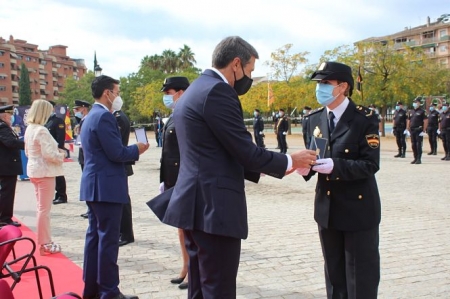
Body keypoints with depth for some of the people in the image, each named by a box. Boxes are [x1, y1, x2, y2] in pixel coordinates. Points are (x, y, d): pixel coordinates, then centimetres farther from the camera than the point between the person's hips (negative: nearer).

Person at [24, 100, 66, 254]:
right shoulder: (42, 131, -20)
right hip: (45, 172, -10)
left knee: (42, 208, 17)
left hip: (35, 170, 10)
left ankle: (44, 240, 25)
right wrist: (61, 155, -6)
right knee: (44, 209, -2)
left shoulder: (29, 129, 10)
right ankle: (44, 243, 5)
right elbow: (48, 154, -25)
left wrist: (55, 151, 12)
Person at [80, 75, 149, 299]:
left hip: (94, 185, 10)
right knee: (108, 239, -4)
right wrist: (137, 149, -2)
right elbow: (116, 153, -19)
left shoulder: (91, 117, 17)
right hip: (106, 186, -10)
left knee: (95, 235, 13)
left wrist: (131, 151, 12)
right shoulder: (104, 116, -15)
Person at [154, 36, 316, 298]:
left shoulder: (193, 91, 17)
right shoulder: (217, 91, -14)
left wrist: (269, 168, 17)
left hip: (197, 205, 10)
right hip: (214, 206, -10)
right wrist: (290, 161, 0)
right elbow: (246, 151, -16)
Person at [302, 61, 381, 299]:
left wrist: (335, 165, -30)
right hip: (327, 207, 6)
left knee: (360, 274, 7)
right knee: (334, 272, 18)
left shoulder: (365, 119, -13)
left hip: (358, 208, -6)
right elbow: (314, 155, 9)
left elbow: (370, 164, -17)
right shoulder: (315, 119, 6)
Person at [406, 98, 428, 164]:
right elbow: (408, 121, 16)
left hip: (419, 131, -6)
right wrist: (408, 130, 9)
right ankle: (415, 158, 17)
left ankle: (419, 159, -2)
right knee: (413, 145, 8)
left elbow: (426, 121, -9)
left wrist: (423, 131, -14)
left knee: (419, 145, -5)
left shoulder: (422, 111, -4)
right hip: (412, 131, 6)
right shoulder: (410, 112, 14)